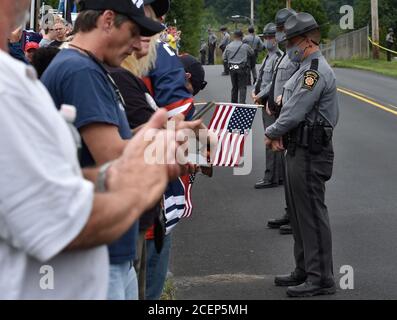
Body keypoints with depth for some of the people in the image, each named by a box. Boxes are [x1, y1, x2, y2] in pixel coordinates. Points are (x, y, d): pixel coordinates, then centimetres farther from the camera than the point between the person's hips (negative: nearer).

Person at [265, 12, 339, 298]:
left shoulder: (316, 71, -19)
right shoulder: (307, 69, 16)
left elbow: (296, 111, -21)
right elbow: (291, 105, 19)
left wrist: (271, 133, -6)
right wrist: (280, 134, 4)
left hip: (310, 154, -11)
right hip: (300, 149, 11)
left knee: (312, 215, -6)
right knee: (299, 213, 16)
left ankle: (321, 279, -1)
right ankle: (305, 271, 26)